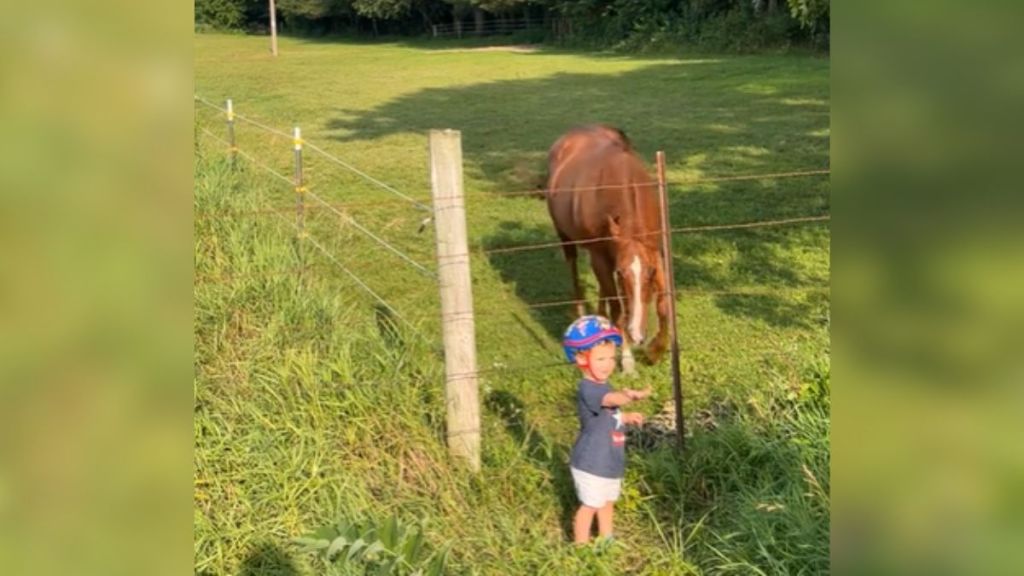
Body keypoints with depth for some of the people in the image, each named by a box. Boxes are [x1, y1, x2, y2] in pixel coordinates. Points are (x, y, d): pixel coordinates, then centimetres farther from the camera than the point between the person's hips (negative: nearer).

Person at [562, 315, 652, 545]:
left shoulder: (603, 386, 6)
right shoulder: (588, 389, -26)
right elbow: (612, 399, -48)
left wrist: (626, 418, 8)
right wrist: (630, 395, -66)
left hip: (610, 462, 9)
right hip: (591, 464, -9)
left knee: (608, 501, 23)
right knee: (590, 505, 3)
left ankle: (606, 539, 41)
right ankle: (581, 547, 19)